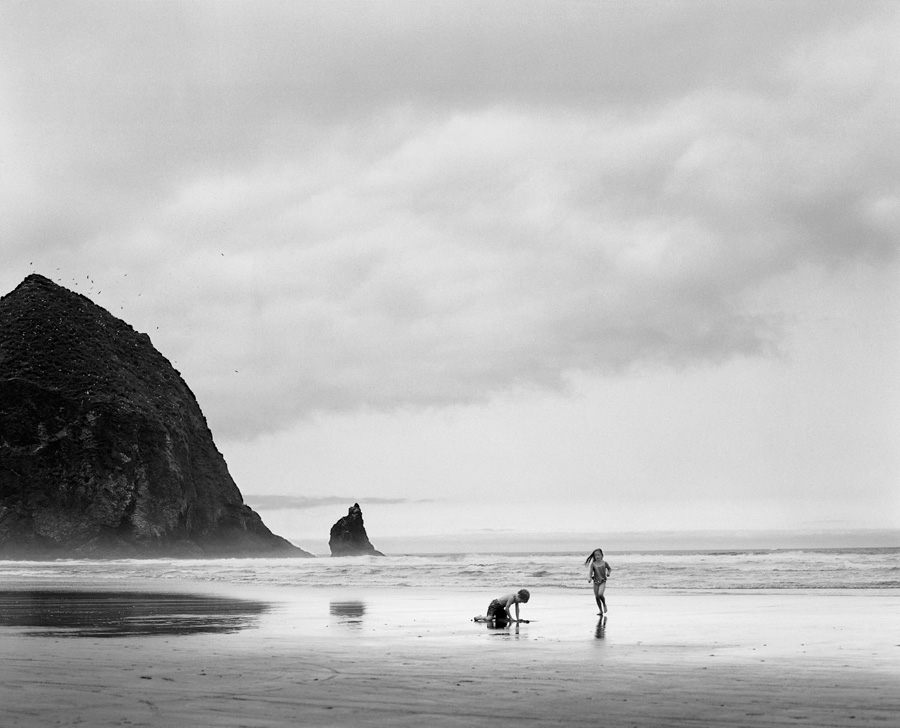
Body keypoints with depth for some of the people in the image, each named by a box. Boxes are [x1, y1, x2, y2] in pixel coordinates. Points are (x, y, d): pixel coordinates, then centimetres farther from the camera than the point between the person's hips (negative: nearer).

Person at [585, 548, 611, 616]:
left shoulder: (604, 563, -2)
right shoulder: (593, 564, -2)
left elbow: (609, 568, 17)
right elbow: (590, 572, -11)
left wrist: (608, 572, -4)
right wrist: (589, 578, -30)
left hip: (603, 582, -2)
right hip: (595, 582, 2)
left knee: (600, 594, -23)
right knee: (597, 597, 3)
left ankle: (604, 605, 6)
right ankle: (601, 611, 18)